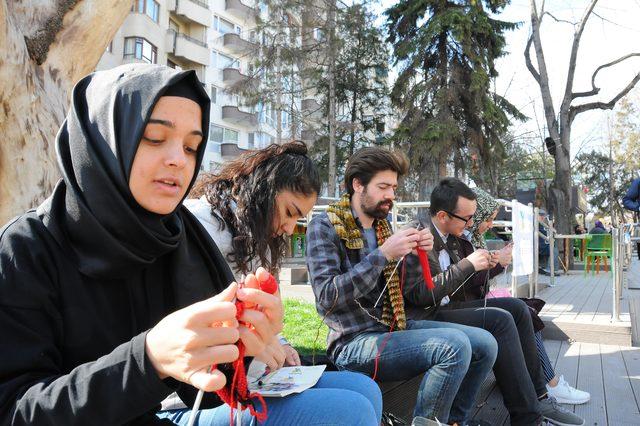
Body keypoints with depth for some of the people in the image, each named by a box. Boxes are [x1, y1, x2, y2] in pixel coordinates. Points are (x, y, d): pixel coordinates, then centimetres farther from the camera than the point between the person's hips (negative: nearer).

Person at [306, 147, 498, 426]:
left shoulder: (383, 226, 14)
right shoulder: (324, 227, -7)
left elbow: (413, 295, 13)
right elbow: (328, 297, -19)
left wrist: (415, 255, -5)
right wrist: (383, 255, -22)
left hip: (397, 327, 8)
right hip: (355, 341, -7)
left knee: (484, 343, 2)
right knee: (454, 344, -24)